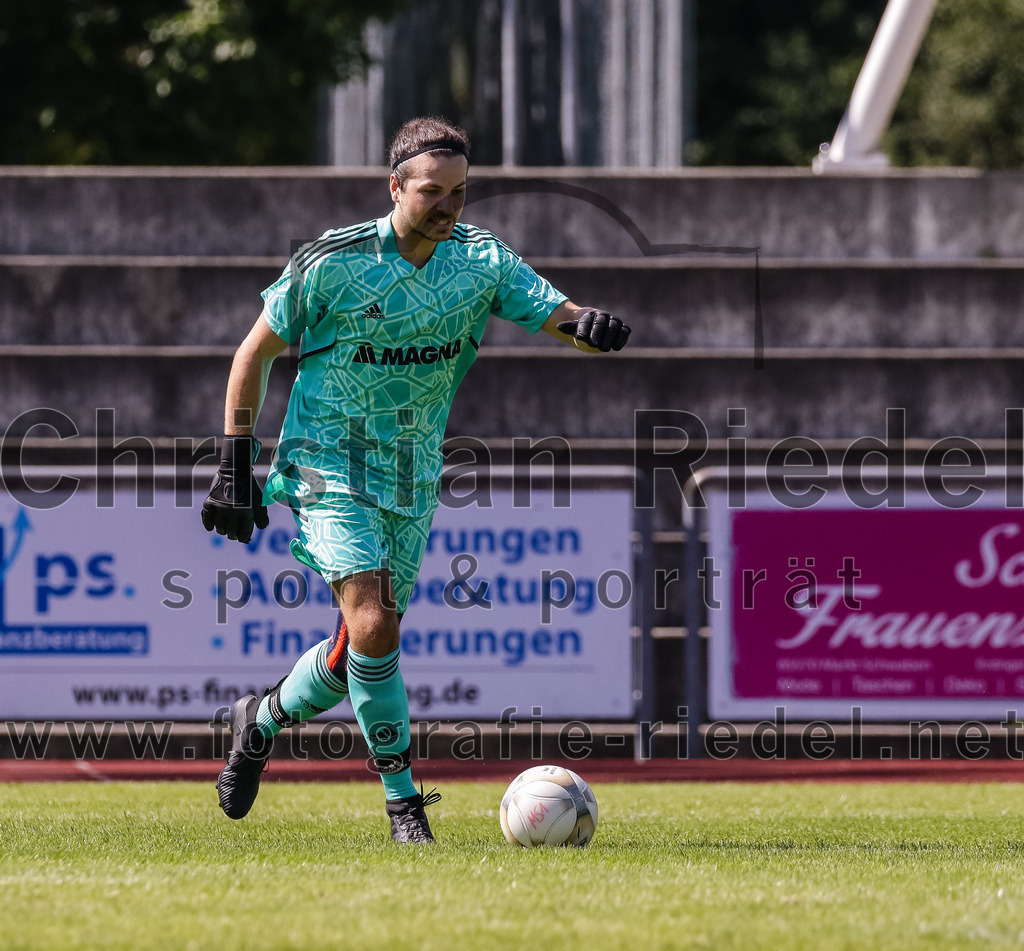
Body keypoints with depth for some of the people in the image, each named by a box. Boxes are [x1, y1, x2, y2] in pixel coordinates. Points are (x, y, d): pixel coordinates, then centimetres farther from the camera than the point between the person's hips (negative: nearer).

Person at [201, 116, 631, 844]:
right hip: (330, 465, -5)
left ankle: (262, 721, 40)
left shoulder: (481, 260, -4)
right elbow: (255, 353, -4)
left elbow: (561, 317, -9)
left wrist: (592, 326, -34)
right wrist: (236, 467, -6)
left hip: (413, 478, 5)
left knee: (364, 649, 11)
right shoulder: (334, 263, -14)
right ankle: (403, 799, -11)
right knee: (373, 627, -22)